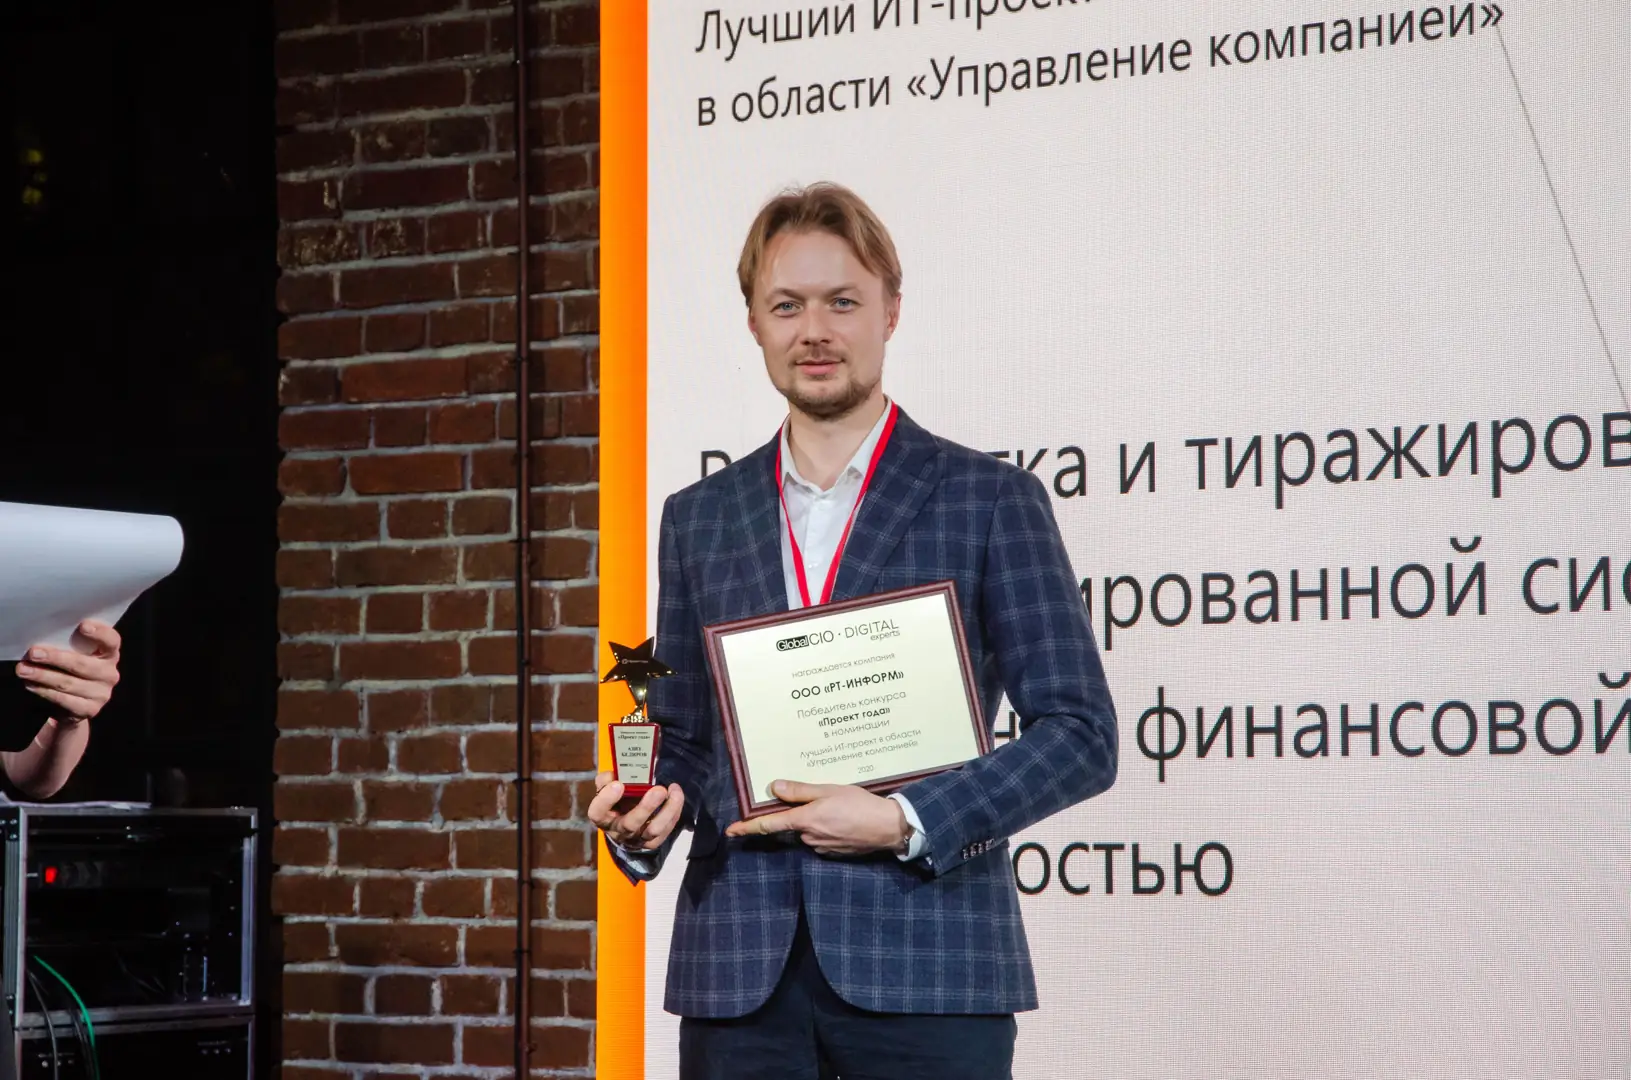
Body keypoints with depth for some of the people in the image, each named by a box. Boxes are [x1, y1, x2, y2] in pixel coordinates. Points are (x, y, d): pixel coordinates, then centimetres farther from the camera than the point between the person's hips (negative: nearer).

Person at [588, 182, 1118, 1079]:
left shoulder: (990, 500, 3)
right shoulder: (698, 518, 15)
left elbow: (1079, 733, -1)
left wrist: (905, 823, -13)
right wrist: (643, 822, -3)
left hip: (923, 966, -3)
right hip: (738, 969, 3)